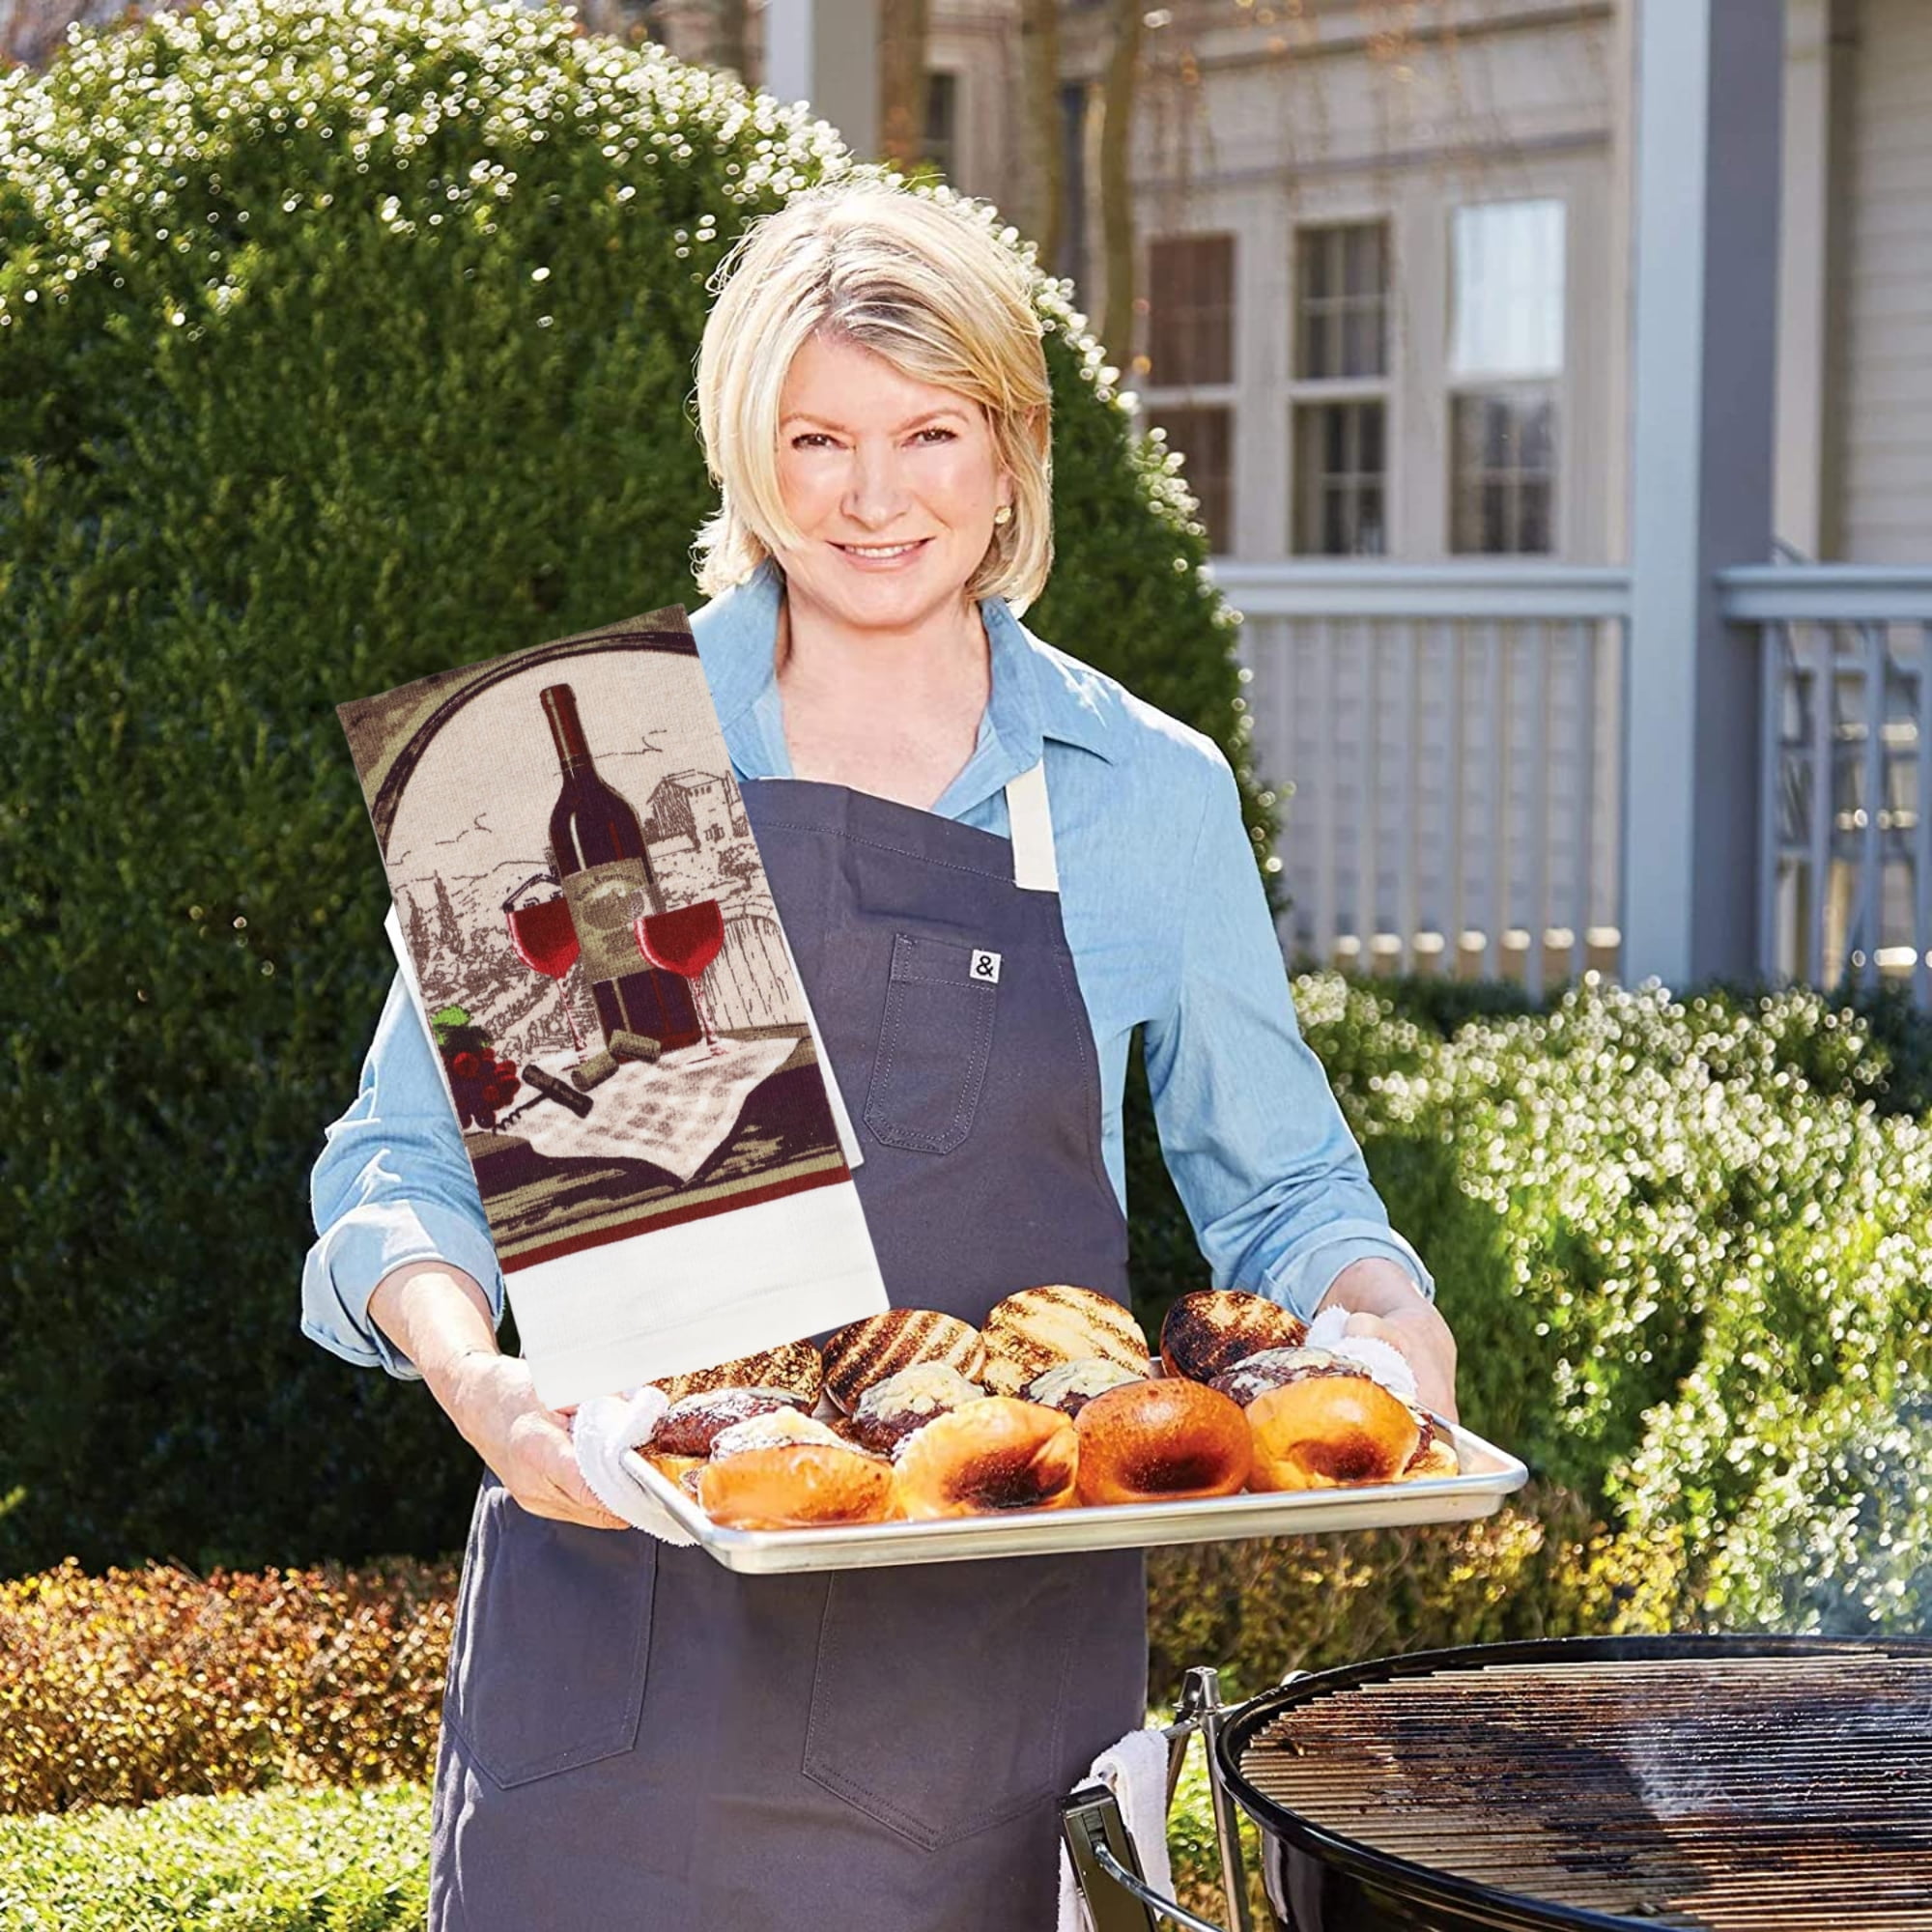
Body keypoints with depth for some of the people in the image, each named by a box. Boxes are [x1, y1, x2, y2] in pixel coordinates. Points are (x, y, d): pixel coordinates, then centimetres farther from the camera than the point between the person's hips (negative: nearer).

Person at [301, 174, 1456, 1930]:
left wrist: (1383, 1313, -8)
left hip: (1008, 1659, 1)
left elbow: (1279, 1188, 14)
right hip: (633, 1620, -1)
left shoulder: (1150, 795, 6)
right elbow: (407, 1161, 4)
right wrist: (477, 1377, -17)